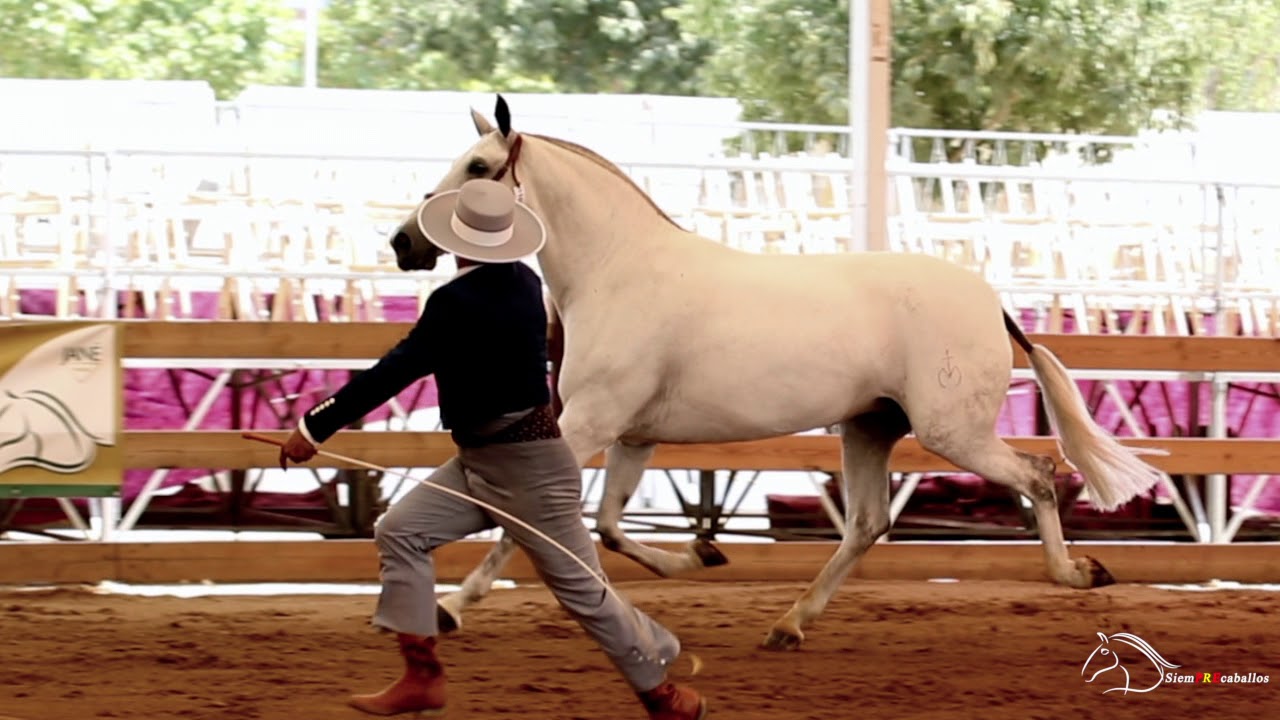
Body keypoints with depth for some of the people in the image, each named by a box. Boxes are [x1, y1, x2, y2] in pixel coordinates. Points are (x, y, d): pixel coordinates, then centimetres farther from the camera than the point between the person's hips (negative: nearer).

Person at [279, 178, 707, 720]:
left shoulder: (458, 302, -23)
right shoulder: (523, 283, 1)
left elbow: (397, 372, -24)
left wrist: (315, 426, -20)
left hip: (527, 471, -10)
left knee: (583, 590, 1)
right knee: (400, 533, 7)